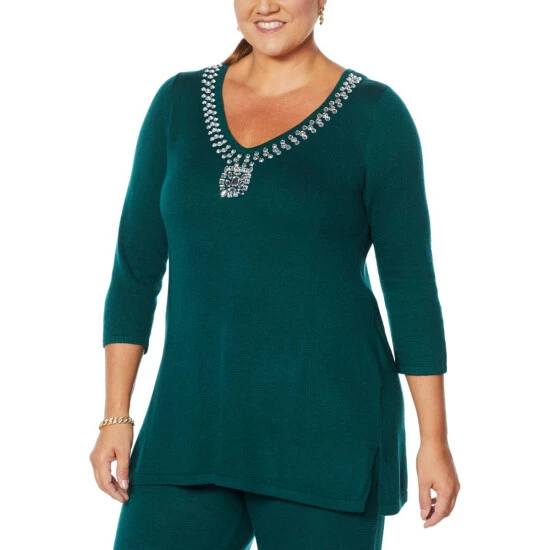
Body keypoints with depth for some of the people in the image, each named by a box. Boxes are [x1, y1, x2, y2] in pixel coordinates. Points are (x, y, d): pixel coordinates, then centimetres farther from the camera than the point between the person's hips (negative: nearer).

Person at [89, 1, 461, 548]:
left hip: (327, 433, -3)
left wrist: (435, 441, -3)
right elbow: (136, 266, 8)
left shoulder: (375, 113, -2)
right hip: (193, 431, 4)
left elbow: (411, 282, -2)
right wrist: (115, 417, 3)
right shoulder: (179, 102, 8)